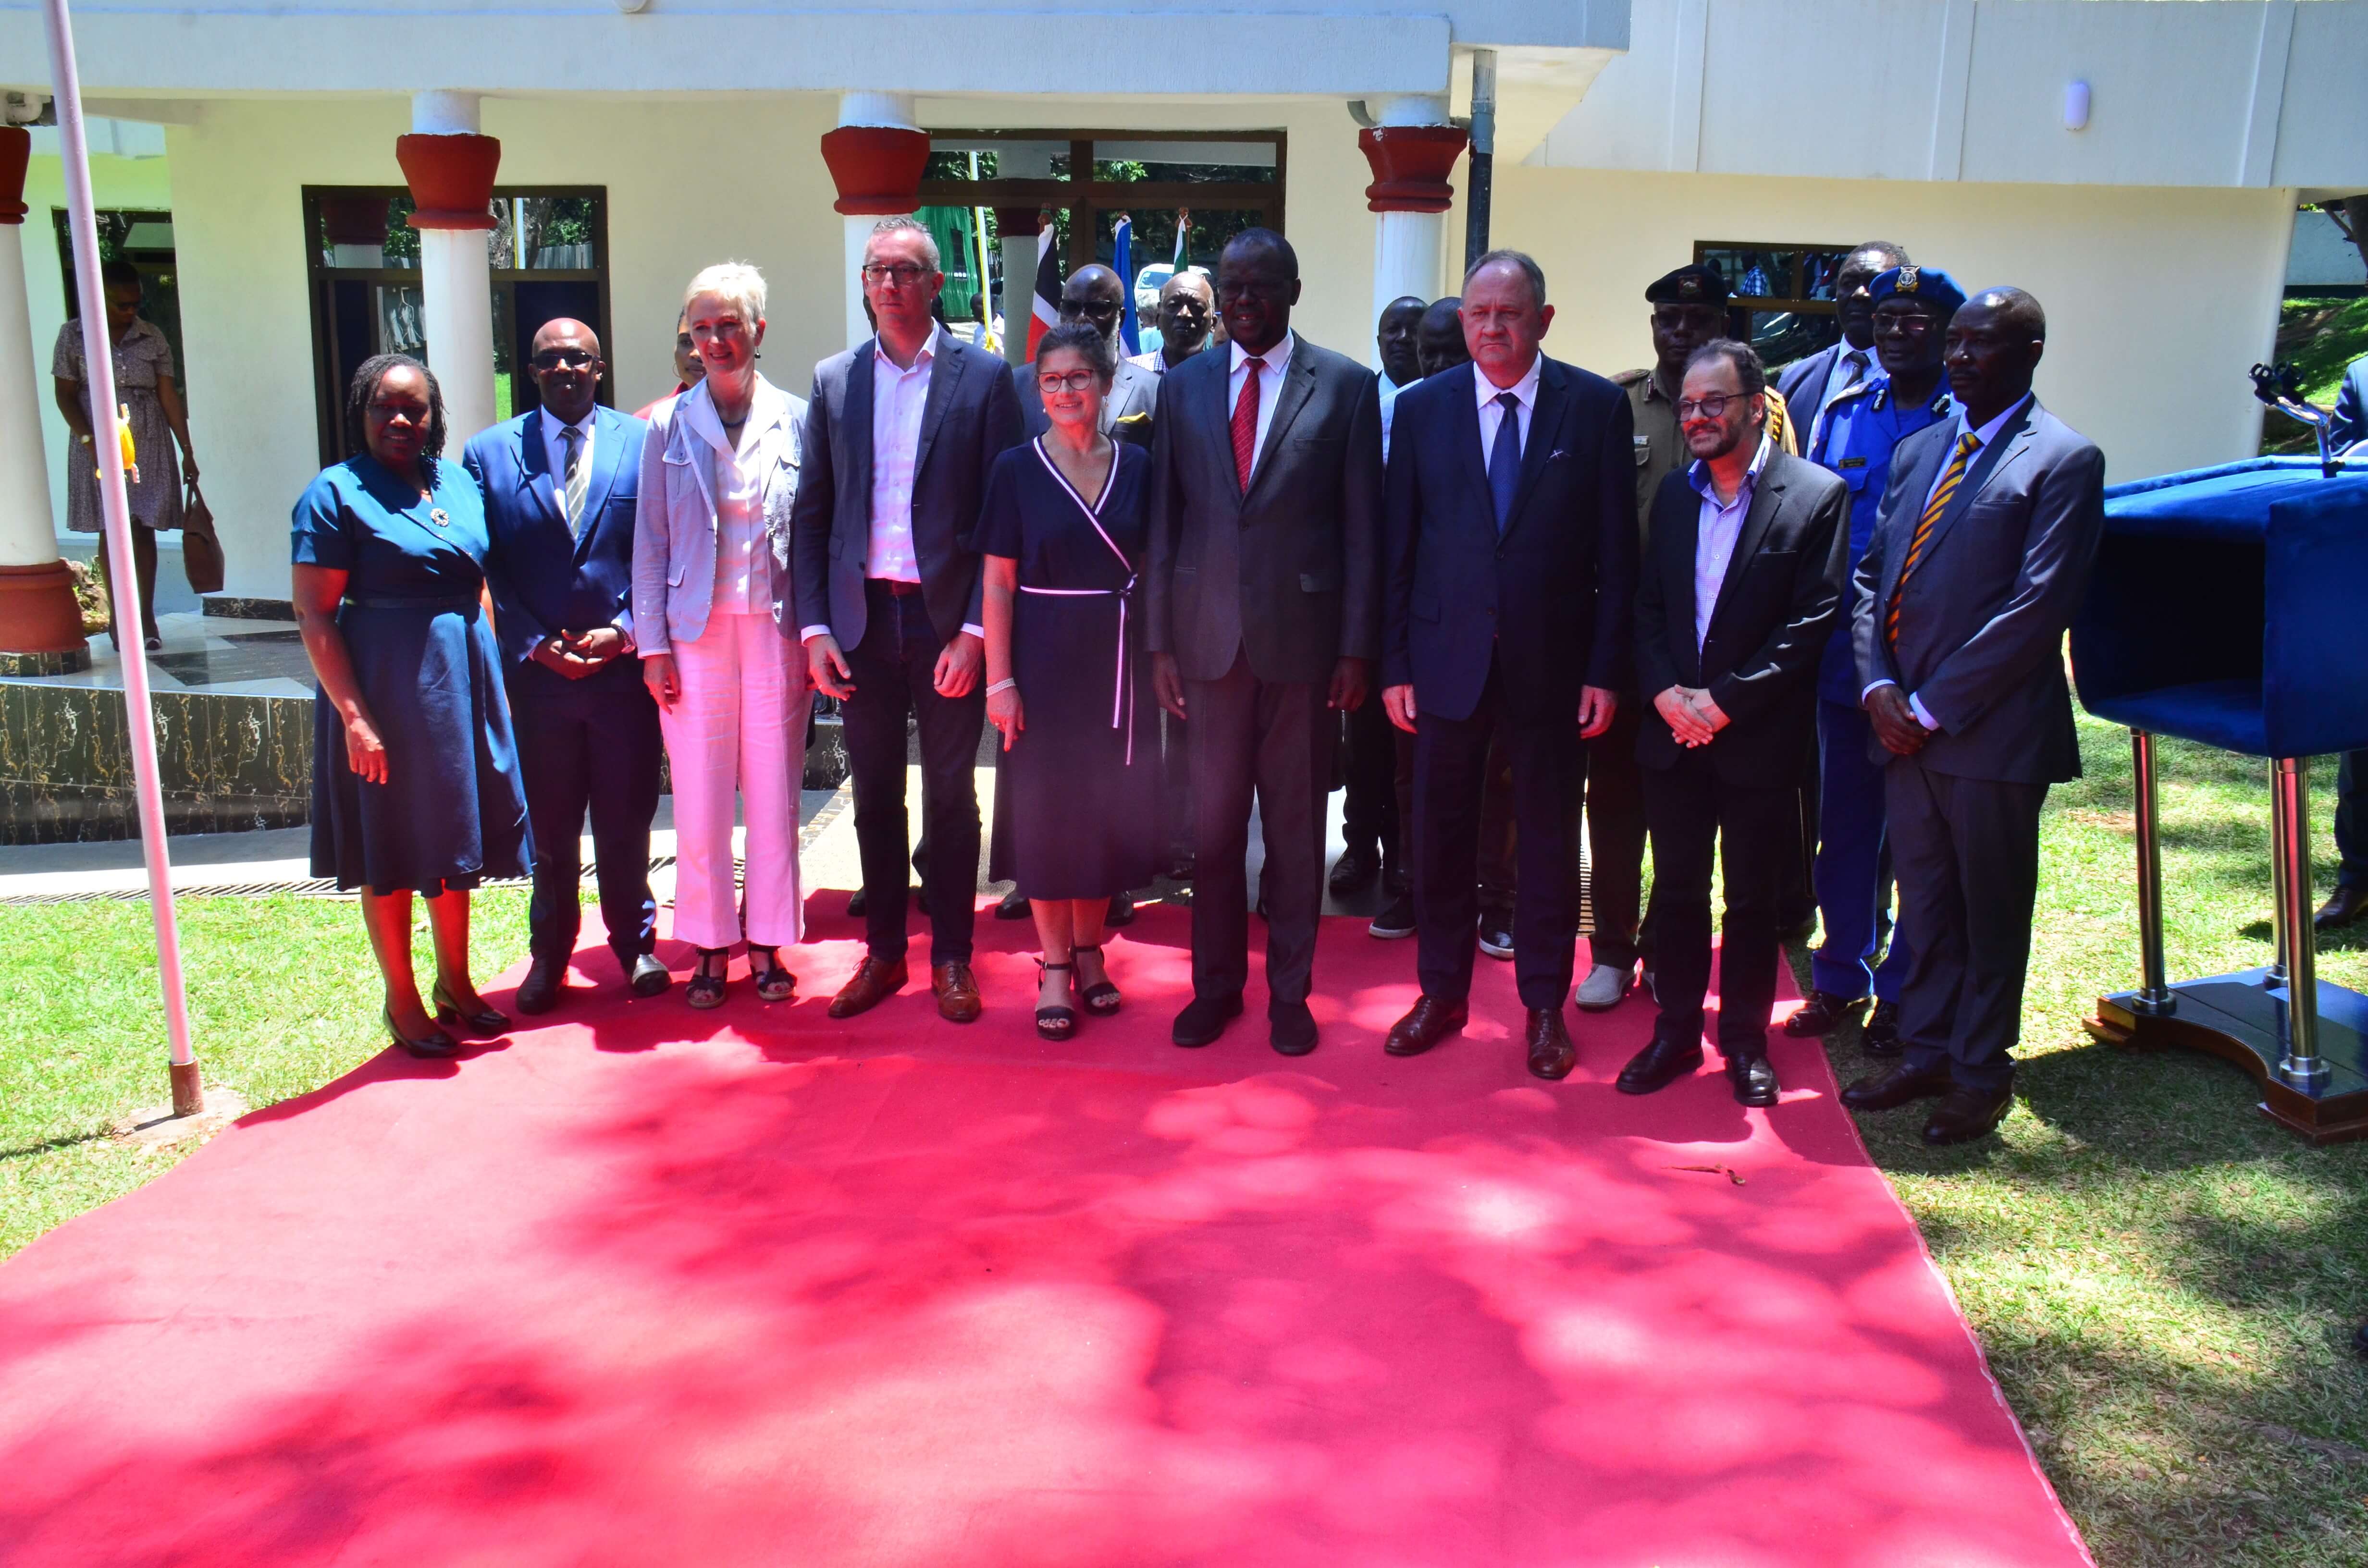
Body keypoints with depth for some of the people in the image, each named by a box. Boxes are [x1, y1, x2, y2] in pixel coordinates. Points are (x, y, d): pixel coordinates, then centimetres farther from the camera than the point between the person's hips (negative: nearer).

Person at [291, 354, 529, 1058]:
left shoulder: (458, 482, 9)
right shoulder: (335, 494, -9)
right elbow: (313, 614, -13)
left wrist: (493, 677, 7)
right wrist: (354, 716, -19)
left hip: (462, 682, 6)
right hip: (384, 687, -6)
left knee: (455, 837, 15)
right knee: (391, 850, 5)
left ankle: (455, 984, 30)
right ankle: (402, 1001, 19)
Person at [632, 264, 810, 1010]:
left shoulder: (794, 422, 4)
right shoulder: (669, 429, 5)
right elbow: (650, 544, 5)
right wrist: (652, 645, -1)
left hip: (775, 629, 0)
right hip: (696, 632, 1)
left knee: (773, 792, 4)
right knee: (700, 794, 3)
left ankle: (767, 945, 16)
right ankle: (710, 947, 17)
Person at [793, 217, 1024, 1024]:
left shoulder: (984, 377, -1)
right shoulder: (834, 380, 8)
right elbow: (811, 513, 8)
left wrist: (975, 631, -11)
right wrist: (814, 626, 0)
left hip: (946, 620, -3)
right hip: (861, 620, 3)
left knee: (951, 797, 7)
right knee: (875, 797, 11)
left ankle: (951, 957, 19)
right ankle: (882, 951, 23)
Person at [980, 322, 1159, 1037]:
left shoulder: (1136, 466, 3)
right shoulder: (1018, 468, -2)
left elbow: (1154, 568, 7)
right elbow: (997, 582, -3)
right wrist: (1000, 679, -9)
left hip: (1119, 660, 2)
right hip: (1045, 657, -2)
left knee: (1107, 806, 9)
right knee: (1047, 807, 4)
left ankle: (1089, 950, 26)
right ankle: (1055, 964, 17)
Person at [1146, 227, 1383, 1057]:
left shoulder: (1346, 386, 0)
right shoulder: (1185, 385, 8)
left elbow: (1362, 526, -1)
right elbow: (1165, 520, 7)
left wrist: (1356, 647, -6)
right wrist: (1160, 641, 3)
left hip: (1303, 636, -2)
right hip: (1210, 636, 2)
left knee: (1295, 824, 8)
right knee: (1214, 823, 9)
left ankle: (1290, 991, 22)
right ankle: (1216, 983, 25)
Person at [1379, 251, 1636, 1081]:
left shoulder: (1597, 406, -1)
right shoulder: (1421, 407, 3)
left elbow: (1616, 548, -1)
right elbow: (1400, 546, 3)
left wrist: (1606, 669, -6)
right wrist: (1395, 663, -1)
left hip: (1551, 661, -1)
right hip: (1447, 656, 1)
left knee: (1550, 838, 9)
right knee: (1440, 833, 10)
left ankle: (1545, 1006, 24)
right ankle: (1442, 992, 27)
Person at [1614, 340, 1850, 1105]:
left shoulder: (1817, 496, -6)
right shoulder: (1673, 493, 10)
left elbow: (1811, 623, -11)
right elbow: (1646, 608, 8)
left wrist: (1723, 703, -15)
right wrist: (1667, 693, -8)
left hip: (1759, 738, -4)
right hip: (1673, 732, 4)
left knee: (1752, 898, 7)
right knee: (1676, 890, 10)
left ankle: (1745, 1041, 22)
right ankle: (1675, 1033, 23)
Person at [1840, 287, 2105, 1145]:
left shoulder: (2064, 461, -7)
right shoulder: (1918, 451, 15)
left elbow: (2038, 606, -15)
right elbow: (1870, 577, 13)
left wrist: (1931, 705, -15)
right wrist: (1879, 686, -2)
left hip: (1992, 729, -6)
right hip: (1905, 723, 6)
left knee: (1991, 913, 7)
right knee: (1925, 904, 15)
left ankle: (1980, 1074, 22)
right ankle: (1926, 1053, 29)